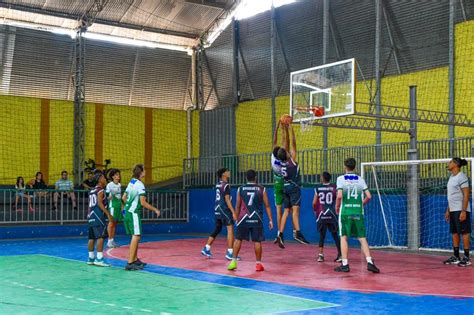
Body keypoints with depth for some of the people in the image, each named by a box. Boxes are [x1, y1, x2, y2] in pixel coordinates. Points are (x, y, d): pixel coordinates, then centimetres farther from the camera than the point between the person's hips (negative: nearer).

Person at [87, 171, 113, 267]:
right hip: (98, 216, -10)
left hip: (91, 215, 10)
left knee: (92, 238, 12)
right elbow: (99, 203, -18)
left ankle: (91, 258, 18)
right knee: (100, 237, -12)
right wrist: (108, 214, -20)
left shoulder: (92, 191, 19)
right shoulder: (100, 190, -7)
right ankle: (99, 259, -17)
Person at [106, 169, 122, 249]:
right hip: (112, 205, -7)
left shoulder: (119, 185, 14)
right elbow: (106, 196, -8)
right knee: (111, 222, -7)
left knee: (115, 223, 7)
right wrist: (110, 197, -28)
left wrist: (122, 205, 18)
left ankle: (112, 240, 12)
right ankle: (109, 241, -3)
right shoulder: (109, 185, -7)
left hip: (119, 205, 7)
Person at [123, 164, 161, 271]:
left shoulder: (131, 183, 11)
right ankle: (130, 263, -16)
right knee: (136, 236, -11)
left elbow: (124, 198, 19)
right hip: (134, 213, -9)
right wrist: (155, 210, -11)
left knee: (135, 237, 17)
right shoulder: (140, 185, -15)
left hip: (127, 212, 9)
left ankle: (135, 259, 24)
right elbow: (143, 202, -20)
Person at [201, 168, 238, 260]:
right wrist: (233, 212, -20)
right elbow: (227, 200, -18)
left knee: (217, 230, 18)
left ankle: (206, 248, 22)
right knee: (230, 229, -7)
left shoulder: (218, 184, 14)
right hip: (224, 209, -9)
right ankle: (230, 253, -10)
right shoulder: (226, 185, -12)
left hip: (217, 209, 9)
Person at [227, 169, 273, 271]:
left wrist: (237, 218, 19)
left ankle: (234, 261, 7)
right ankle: (258, 264, 10)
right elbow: (267, 205, 3)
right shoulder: (261, 189, 1)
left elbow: (237, 206, 9)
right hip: (256, 219, -1)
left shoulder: (241, 189, 4)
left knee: (238, 239, 10)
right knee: (257, 241, 5)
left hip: (243, 218, 1)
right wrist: (270, 220, 7)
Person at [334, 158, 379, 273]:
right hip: (358, 212, 2)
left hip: (345, 212, -2)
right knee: (362, 238, 6)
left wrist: (337, 207, 2)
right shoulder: (360, 179, 7)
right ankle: (369, 262, -2)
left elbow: (339, 196, -14)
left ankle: (345, 264, 4)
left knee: (343, 237, 5)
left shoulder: (341, 179, -3)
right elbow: (368, 196, 2)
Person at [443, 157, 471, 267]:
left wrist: (463, 211, -21)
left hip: (461, 210, -9)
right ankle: (455, 257, 15)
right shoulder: (451, 177, 15)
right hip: (453, 210, 9)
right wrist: (448, 210, 19)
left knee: (464, 233, -4)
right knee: (455, 233, 10)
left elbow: (466, 195, -16)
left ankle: (466, 258, -1)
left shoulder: (462, 177, -12)